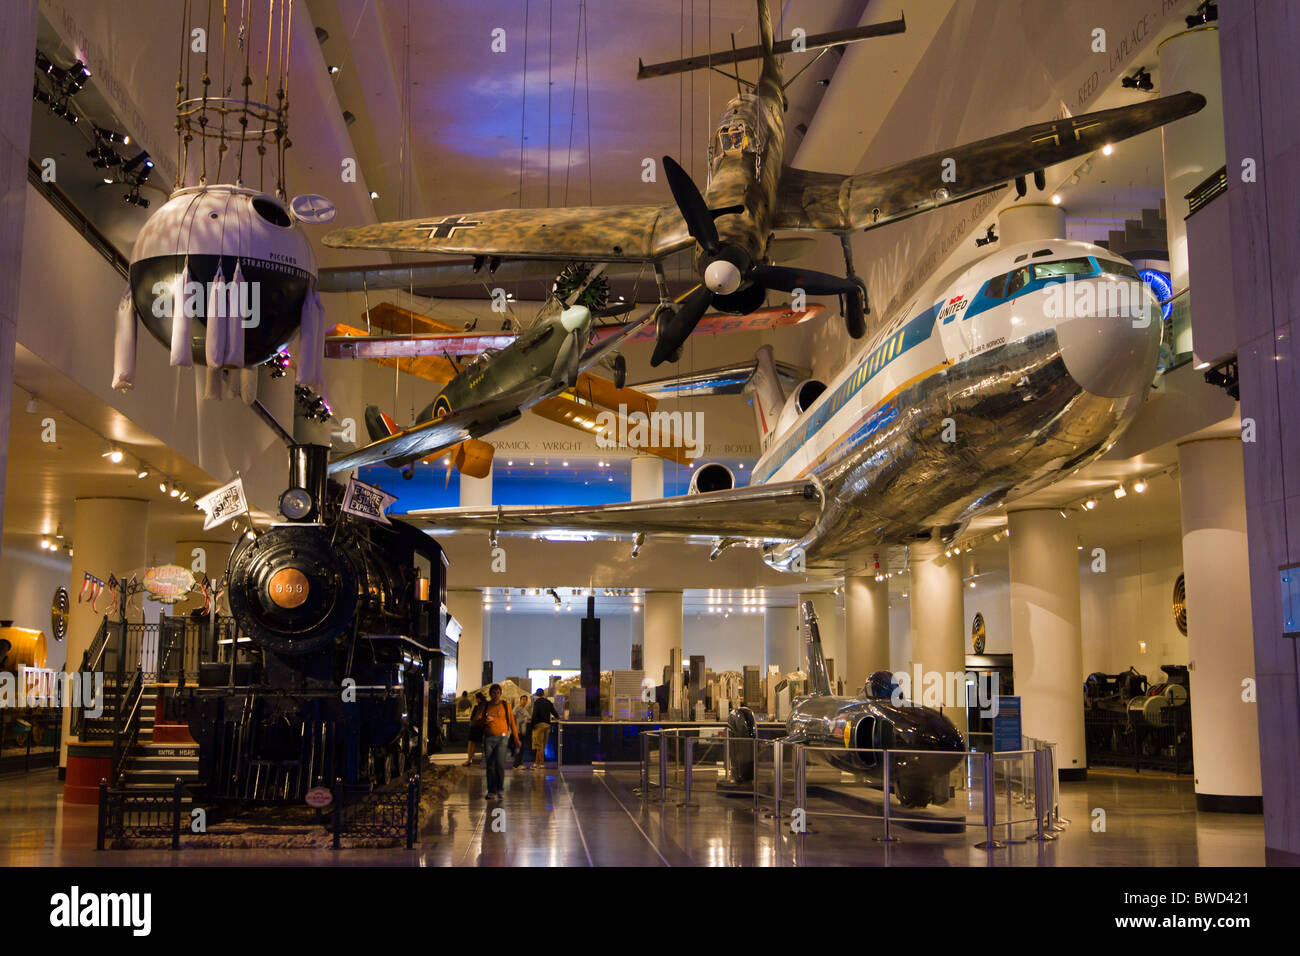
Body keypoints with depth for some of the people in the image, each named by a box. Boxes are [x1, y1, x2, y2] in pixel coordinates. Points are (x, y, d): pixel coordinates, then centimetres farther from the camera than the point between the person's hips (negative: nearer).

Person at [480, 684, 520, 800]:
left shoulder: (505, 705, 7)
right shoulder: (485, 706, 11)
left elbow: (511, 722, 9)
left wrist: (516, 738, 8)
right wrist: (485, 720, -13)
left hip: (502, 738, -2)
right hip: (489, 738, 2)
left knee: (500, 763, -17)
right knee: (489, 765, 1)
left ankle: (500, 789, -4)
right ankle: (491, 791, 8)